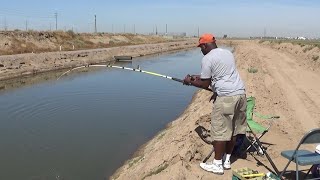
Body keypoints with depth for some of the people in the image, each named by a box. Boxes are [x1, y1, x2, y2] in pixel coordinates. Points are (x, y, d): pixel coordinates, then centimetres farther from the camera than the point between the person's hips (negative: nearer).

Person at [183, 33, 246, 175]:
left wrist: (190, 82, 12)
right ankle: (227, 161, 26)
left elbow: (205, 84, -4)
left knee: (220, 131, 1)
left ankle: (217, 165, 11)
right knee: (233, 129, 14)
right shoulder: (228, 53, 19)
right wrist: (200, 77, 33)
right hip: (241, 93, 9)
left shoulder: (207, 58, -6)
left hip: (226, 97, -9)